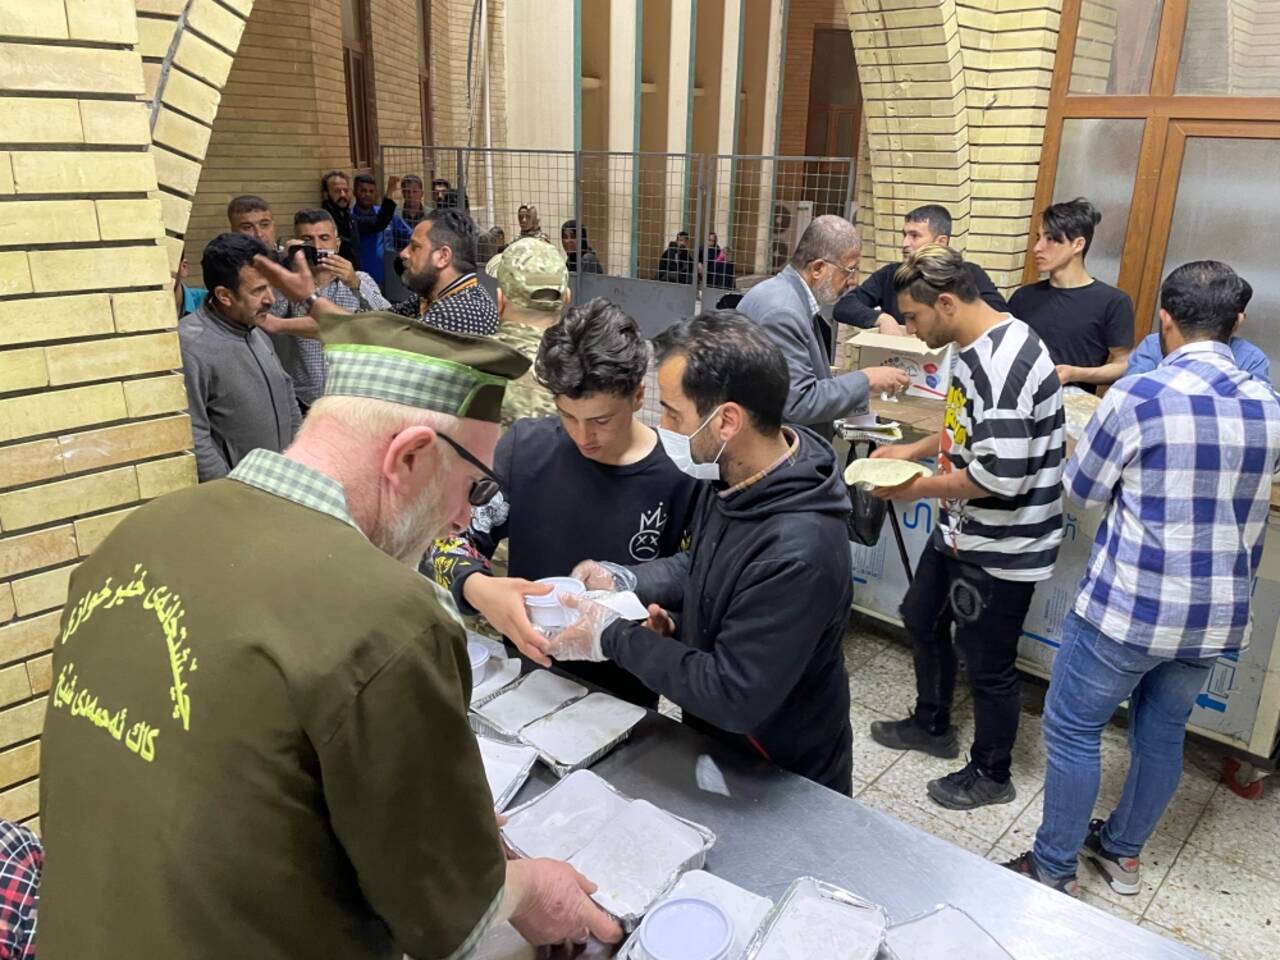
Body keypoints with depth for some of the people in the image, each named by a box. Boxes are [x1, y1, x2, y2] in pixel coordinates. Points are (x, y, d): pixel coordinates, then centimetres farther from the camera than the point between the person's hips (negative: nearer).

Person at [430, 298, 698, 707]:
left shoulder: (678, 481, -13)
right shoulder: (524, 447, -5)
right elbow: (453, 539, -1)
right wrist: (477, 588, -21)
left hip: (620, 701, -1)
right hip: (524, 675, 2)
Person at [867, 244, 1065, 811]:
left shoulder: (1000, 363, -27)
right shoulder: (979, 348, 5)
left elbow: (1001, 473, -31)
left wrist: (919, 487, -19)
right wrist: (912, 450, 9)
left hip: (1002, 547, -10)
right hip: (963, 531, 10)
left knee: (987, 665, 8)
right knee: (922, 619, 24)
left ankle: (991, 775, 32)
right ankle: (932, 725, 46)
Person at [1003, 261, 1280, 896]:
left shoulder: (1140, 396, -16)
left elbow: (1081, 493, -6)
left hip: (1132, 605, -6)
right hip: (1218, 613, 6)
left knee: (1072, 730, 8)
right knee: (1163, 731, 20)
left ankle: (1053, 870, 19)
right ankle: (1123, 850, 38)